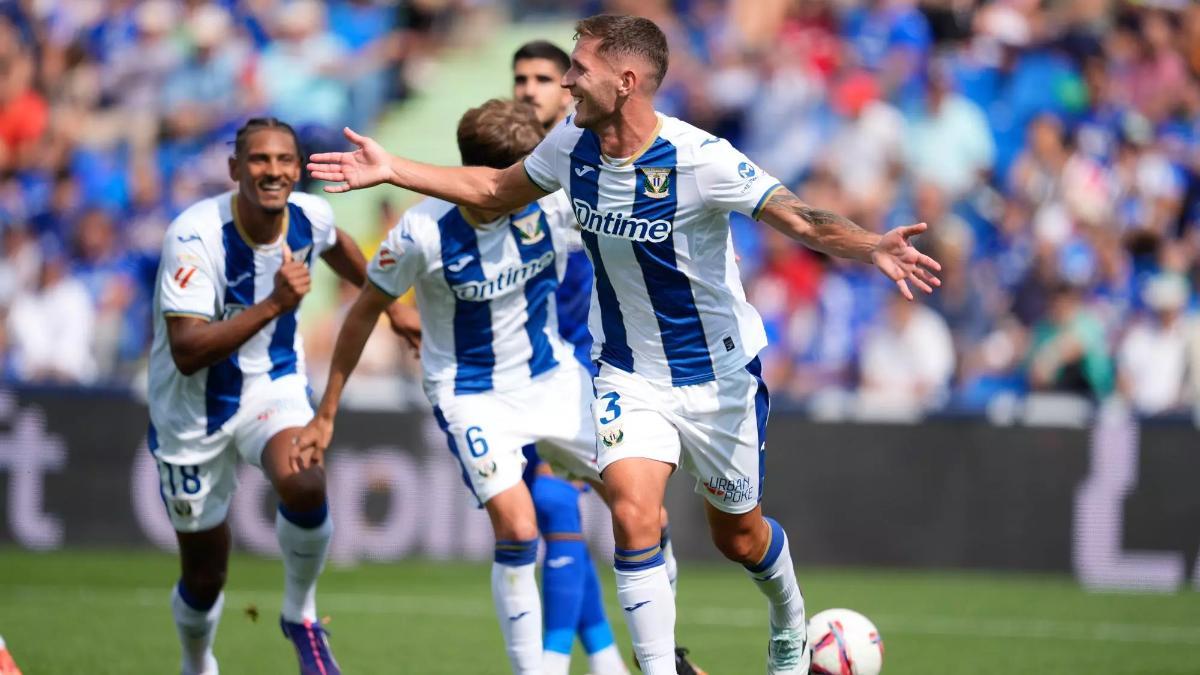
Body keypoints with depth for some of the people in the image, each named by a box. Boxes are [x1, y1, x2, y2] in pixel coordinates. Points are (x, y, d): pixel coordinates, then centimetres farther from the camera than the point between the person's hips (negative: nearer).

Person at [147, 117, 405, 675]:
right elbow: (187, 353, -34)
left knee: (305, 484, -31)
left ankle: (300, 614, -5)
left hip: (275, 385, 3)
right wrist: (273, 305, -41)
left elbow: (336, 247, 17)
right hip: (195, 411, -3)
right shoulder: (194, 236, -27)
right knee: (204, 577, 7)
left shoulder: (310, 217, -11)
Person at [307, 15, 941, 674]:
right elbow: (496, 189, 10)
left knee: (738, 536, 14)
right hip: (628, 376, 3)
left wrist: (872, 247, -49)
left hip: (719, 374, -3)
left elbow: (799, 218, -30)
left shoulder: (700, 159, -27)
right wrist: (391, 170, 7)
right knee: (632, 515, -19)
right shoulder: (571, 145, -9)